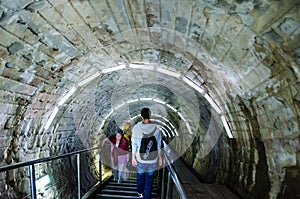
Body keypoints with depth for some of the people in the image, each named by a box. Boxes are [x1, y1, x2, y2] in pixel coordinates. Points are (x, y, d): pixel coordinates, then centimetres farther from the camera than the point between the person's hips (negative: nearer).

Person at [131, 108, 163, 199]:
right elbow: (158, 146, -4)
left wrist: (133, 157, 3)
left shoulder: (136, 128, -15)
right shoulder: (156, 129, -13)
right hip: (152, 159, -1)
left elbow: (134, 145, -8)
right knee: (149, 179, 14)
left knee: (140, 176, 24)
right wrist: (160, 158, 8)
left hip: (140, 158, 1)